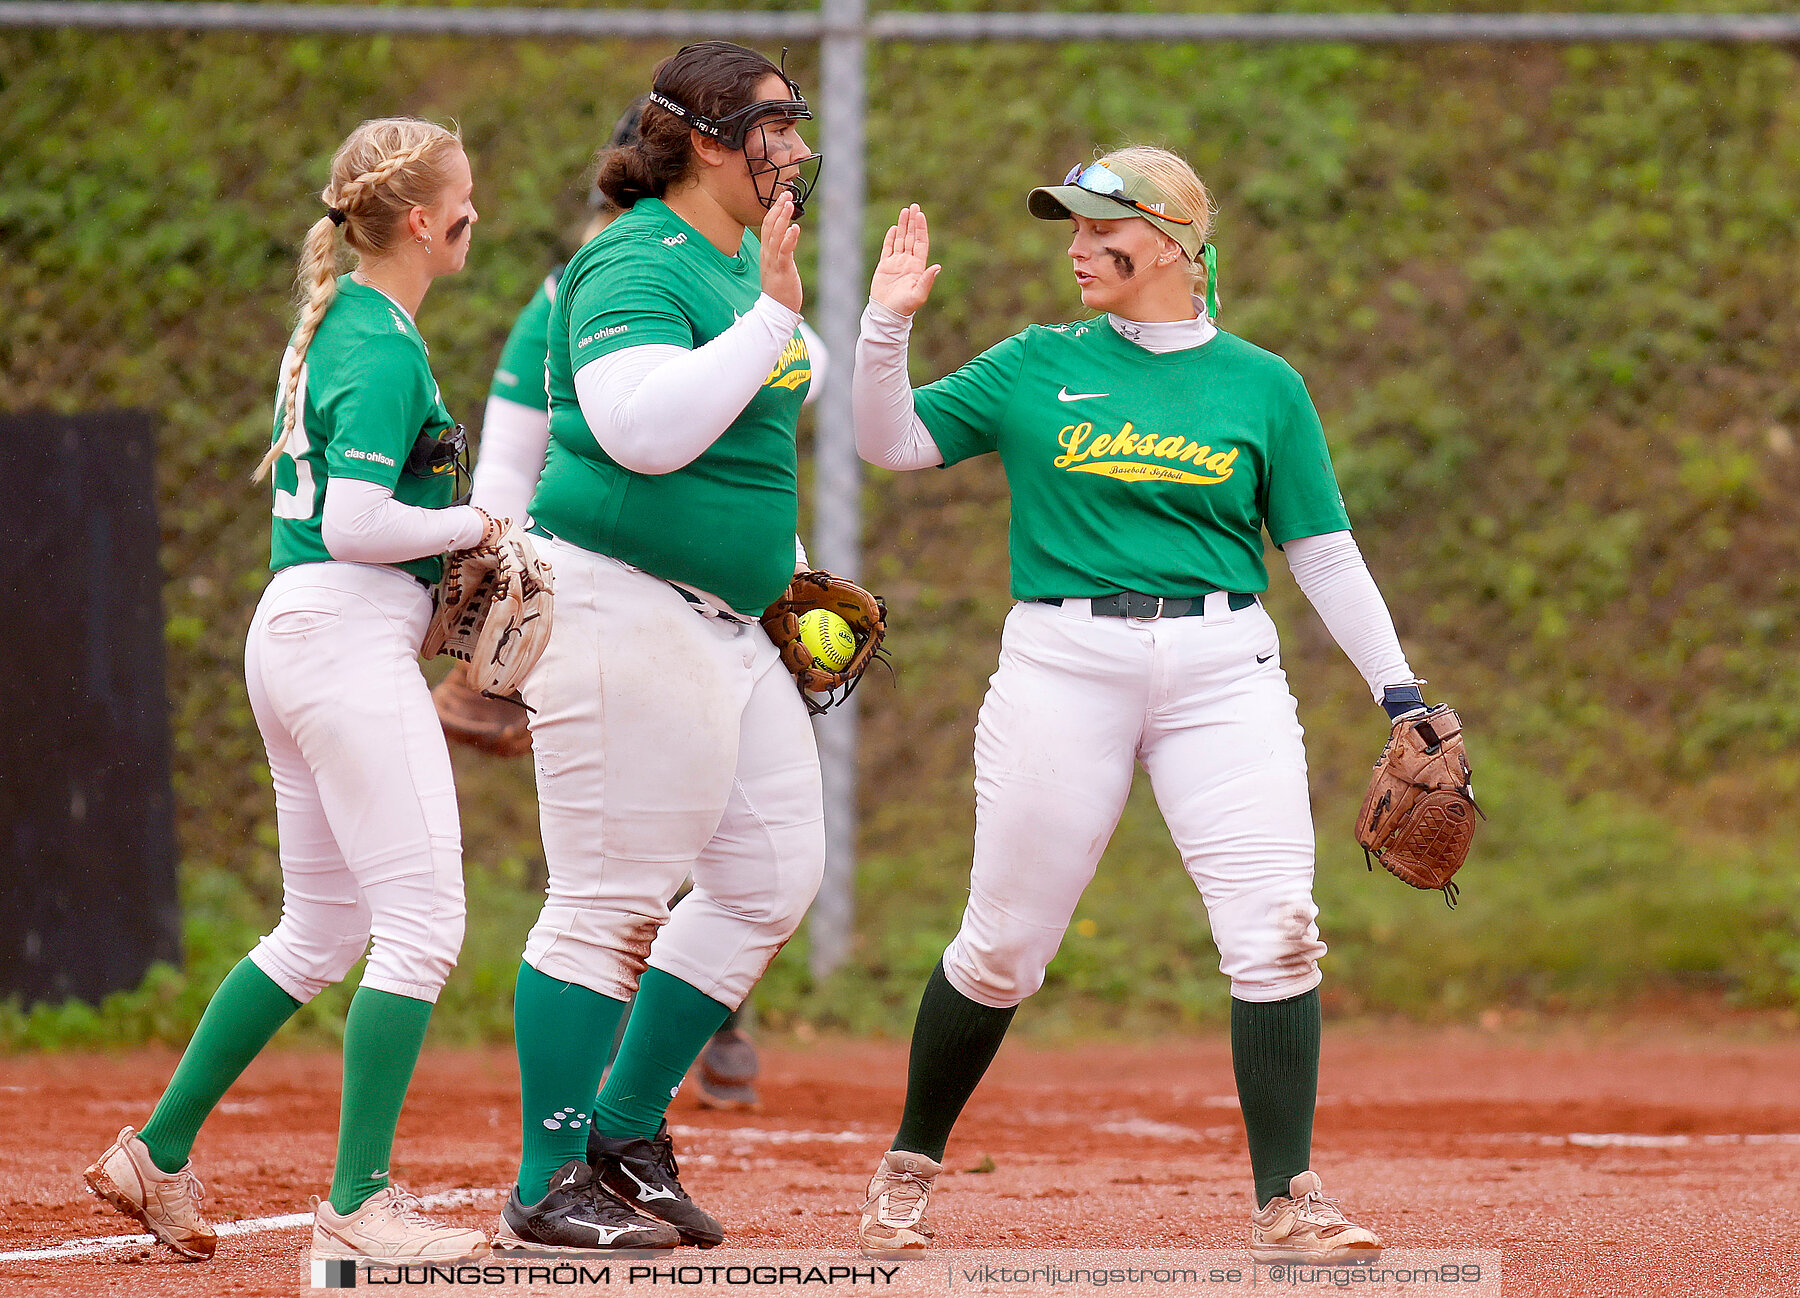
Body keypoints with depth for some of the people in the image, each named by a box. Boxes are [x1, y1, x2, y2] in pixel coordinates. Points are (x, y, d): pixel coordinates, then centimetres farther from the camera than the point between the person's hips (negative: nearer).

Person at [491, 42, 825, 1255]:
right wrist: (774, 311, -28)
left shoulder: (741, 264, 15)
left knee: (774, 874, 9)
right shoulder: (637, 267, -14)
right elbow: (647, 429, -29)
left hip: (730, 625, 10)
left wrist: (782, 569, 23)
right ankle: (548, 1189, -1)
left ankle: (627, 1131, 19)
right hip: (625, 607, -10)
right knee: (612, 903, -7)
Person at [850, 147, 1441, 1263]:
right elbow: (892, 442, 7)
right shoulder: (1037, 367, 9)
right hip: (1065, 660, 0)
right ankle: (911, 1168, 22)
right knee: (1004, 948, 2)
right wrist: (889, 323, -8)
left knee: (1277, 930, -13)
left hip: (1224, 666, 0)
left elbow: (1325, 552, 9)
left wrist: (1399, 690, 2)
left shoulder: (1263, 386, 8)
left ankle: (1288, 1203, -7)